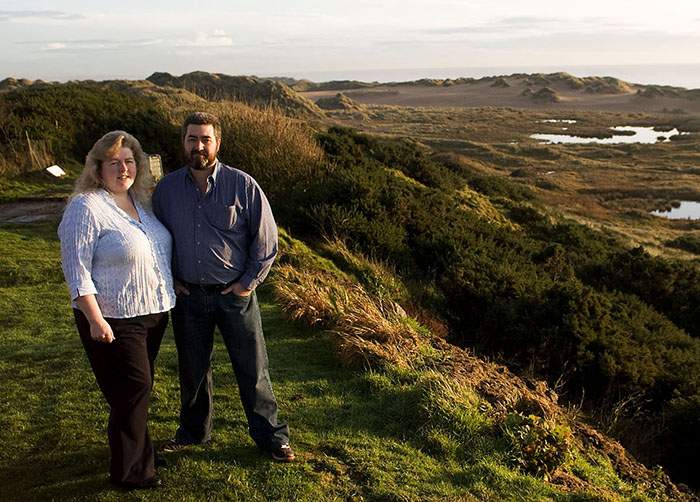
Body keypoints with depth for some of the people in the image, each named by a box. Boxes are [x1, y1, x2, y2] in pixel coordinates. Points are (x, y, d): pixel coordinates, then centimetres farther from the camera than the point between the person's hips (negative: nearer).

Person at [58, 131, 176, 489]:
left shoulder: (140, 200, 8)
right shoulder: (86, 207, -16)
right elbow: (76, 270, -19)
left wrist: (173, 286, 18)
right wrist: (96, 321, -22)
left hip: (153, 314, 8)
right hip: (114, 321, -7)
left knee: (138, 389, 19)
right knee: (132, 391, 1)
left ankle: (132, 449, 38)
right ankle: (131, 472, 18)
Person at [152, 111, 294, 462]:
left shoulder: (243, 185, -8)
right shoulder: (166, 188, 1)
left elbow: (267, 238, -4)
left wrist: (249, 282, -7)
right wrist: (168, 279, 5)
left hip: (234, 294, -2)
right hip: (188, 296, 3)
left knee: (253, 368, 6)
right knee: (192, 369, 17)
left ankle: (270, 435, 23)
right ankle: (193, 430, 39)